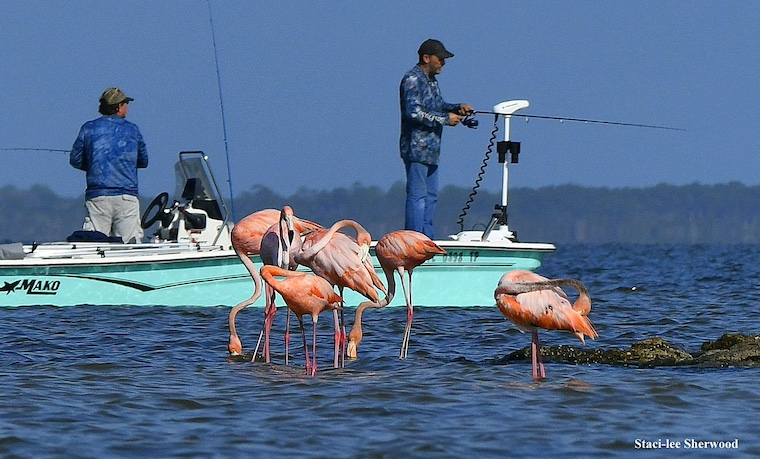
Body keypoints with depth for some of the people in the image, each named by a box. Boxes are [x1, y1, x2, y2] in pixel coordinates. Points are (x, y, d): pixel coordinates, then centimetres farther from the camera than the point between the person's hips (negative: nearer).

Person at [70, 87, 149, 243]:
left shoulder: (88, 129, 6)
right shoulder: (132, 130, 8)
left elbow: (75, 160, 8)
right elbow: (143, 161, 16)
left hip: (97, 196, 0)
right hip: (127, 196, 0)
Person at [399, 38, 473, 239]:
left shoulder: (431, 80, 18)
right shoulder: (413, 80, -13)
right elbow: (414, 112, -22)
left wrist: (458, 108, 9)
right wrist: (445, 119, -17)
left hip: (430, 149, 10)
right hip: (416, 147, -10)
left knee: (430, 196, 11)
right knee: (417, 195, -10)